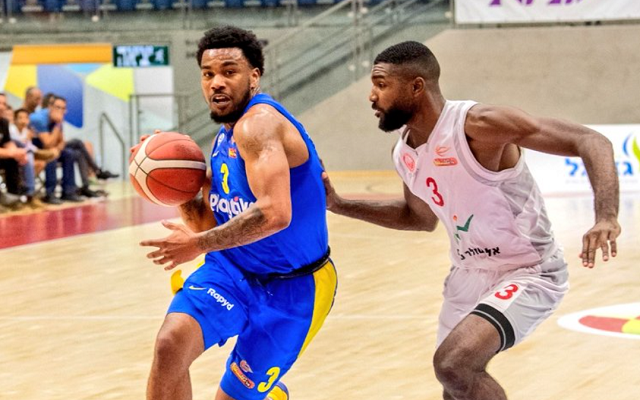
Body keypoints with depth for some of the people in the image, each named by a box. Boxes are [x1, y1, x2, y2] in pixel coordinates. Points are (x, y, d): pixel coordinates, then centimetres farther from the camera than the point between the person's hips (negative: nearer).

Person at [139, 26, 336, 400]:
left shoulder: (259, 122, -23)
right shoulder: (224, 139, 7)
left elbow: (275, 213, -37)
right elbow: (211, 222, 13)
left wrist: (199, 244, -29)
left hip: (292, 287, -7)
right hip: (232, 270, 7)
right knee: (170, 344, -20)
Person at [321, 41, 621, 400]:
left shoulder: (480, 124, -25)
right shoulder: (404, 152, 0)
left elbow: (589, 141, -26)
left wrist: (607, 216, -42)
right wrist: (338, 205, 11)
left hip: (527, 273, -8)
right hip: (469, 273, 8)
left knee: (454, 364, -30)